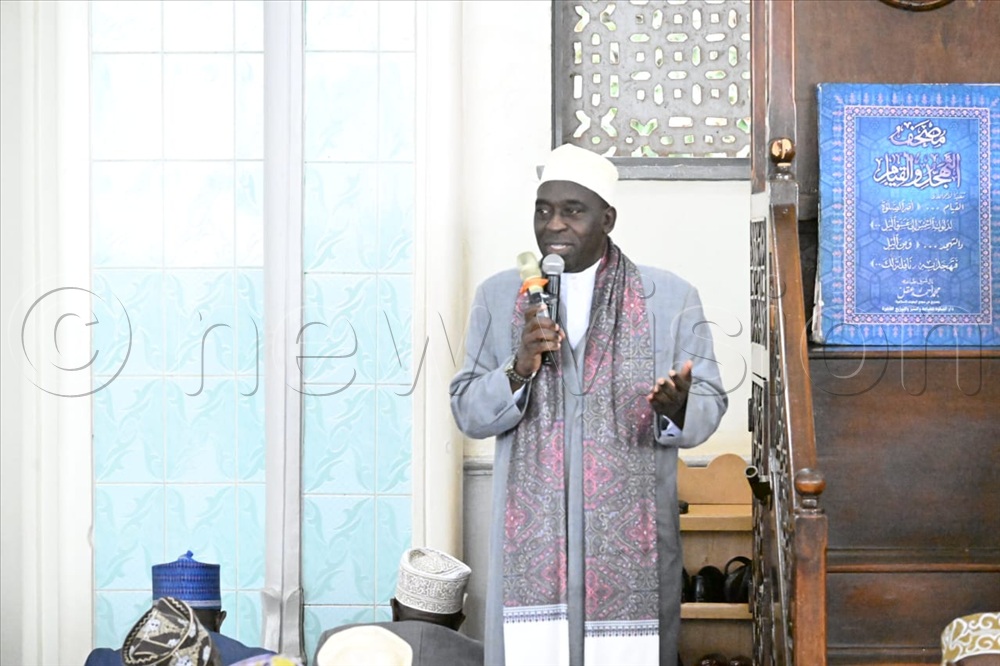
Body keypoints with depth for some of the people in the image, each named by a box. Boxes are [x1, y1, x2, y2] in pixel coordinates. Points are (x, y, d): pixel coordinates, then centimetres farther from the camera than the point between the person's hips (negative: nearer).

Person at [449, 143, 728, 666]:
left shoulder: (671, 298, 3)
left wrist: (676, 408, -20)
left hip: (630, 540, -1)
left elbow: (709, 406, 3)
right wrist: (520, 368, -14)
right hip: (531, 538, 1)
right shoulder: (499, 297, 8)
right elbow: (468, 413, 5)